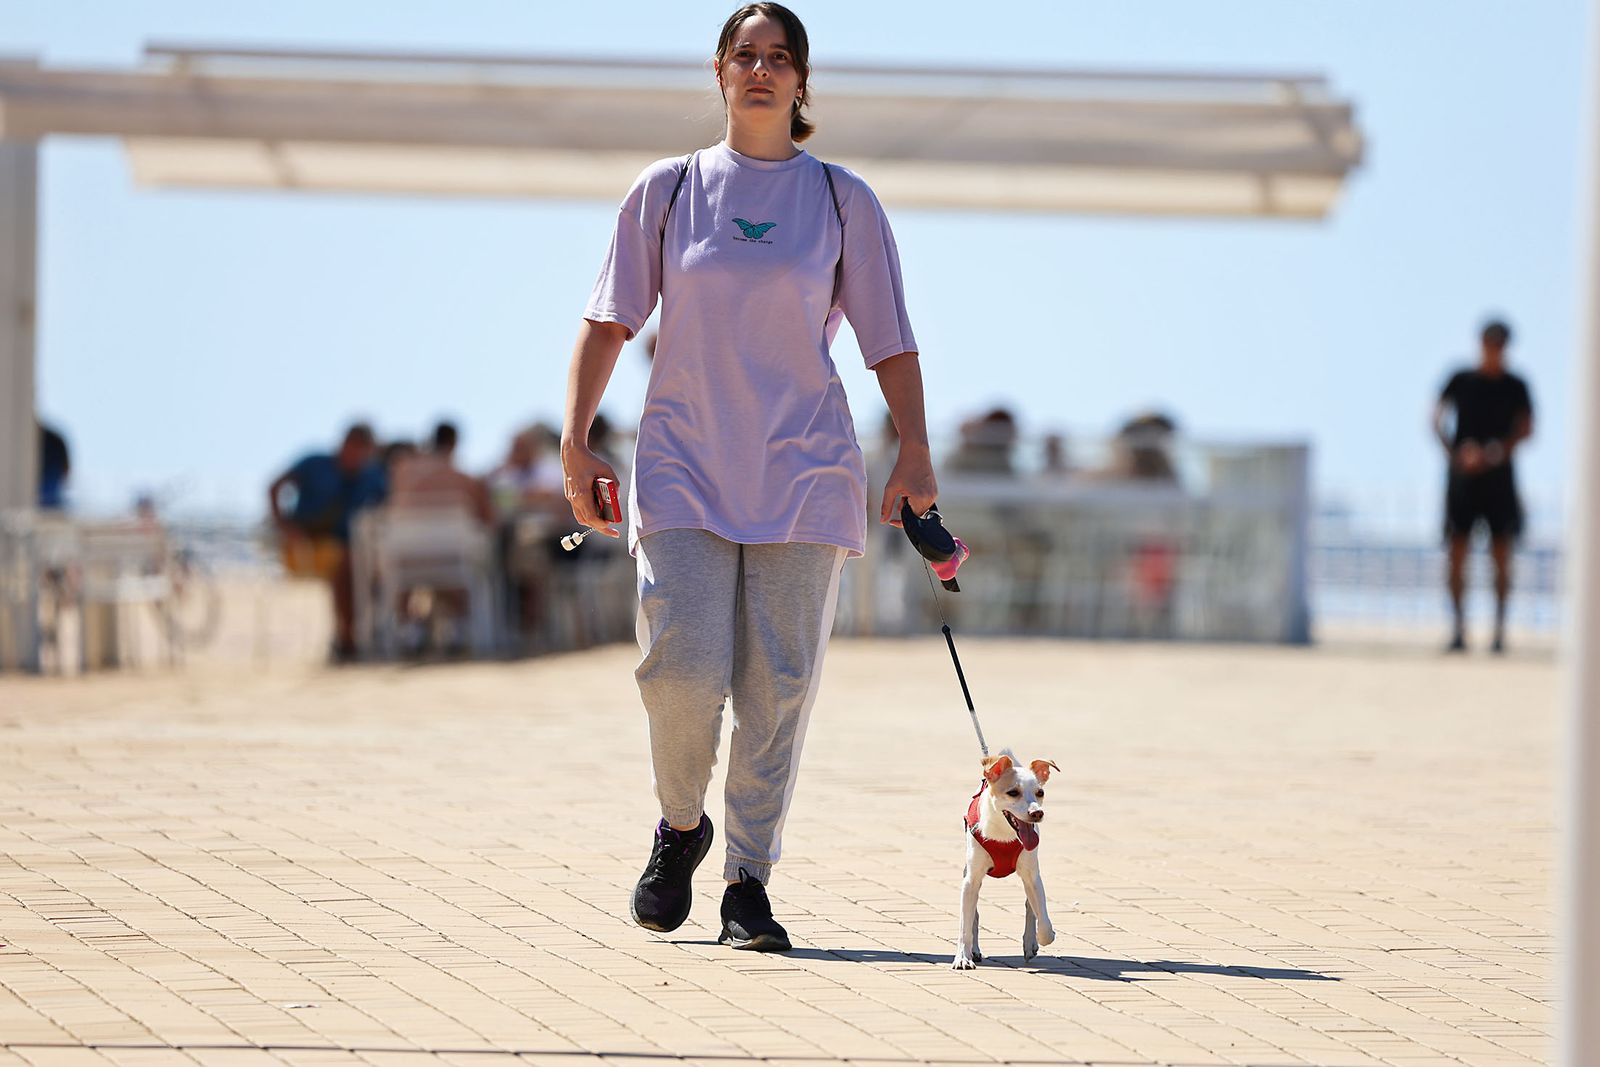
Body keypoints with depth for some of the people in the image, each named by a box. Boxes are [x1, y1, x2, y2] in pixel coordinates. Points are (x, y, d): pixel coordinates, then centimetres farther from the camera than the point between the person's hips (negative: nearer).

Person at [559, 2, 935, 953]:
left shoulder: (843, 202, 7)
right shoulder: (667, 190, 8)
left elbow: (890, 339, 7)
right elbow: (609, 321, 8)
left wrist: (915, 454, -5)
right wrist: (575, 440, -3)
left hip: (804, 472, 0)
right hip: (685, 467, 0)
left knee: (779, 686, -4)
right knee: (684, 667, -13)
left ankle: (749, 884, 5)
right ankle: (681, 825, 14)